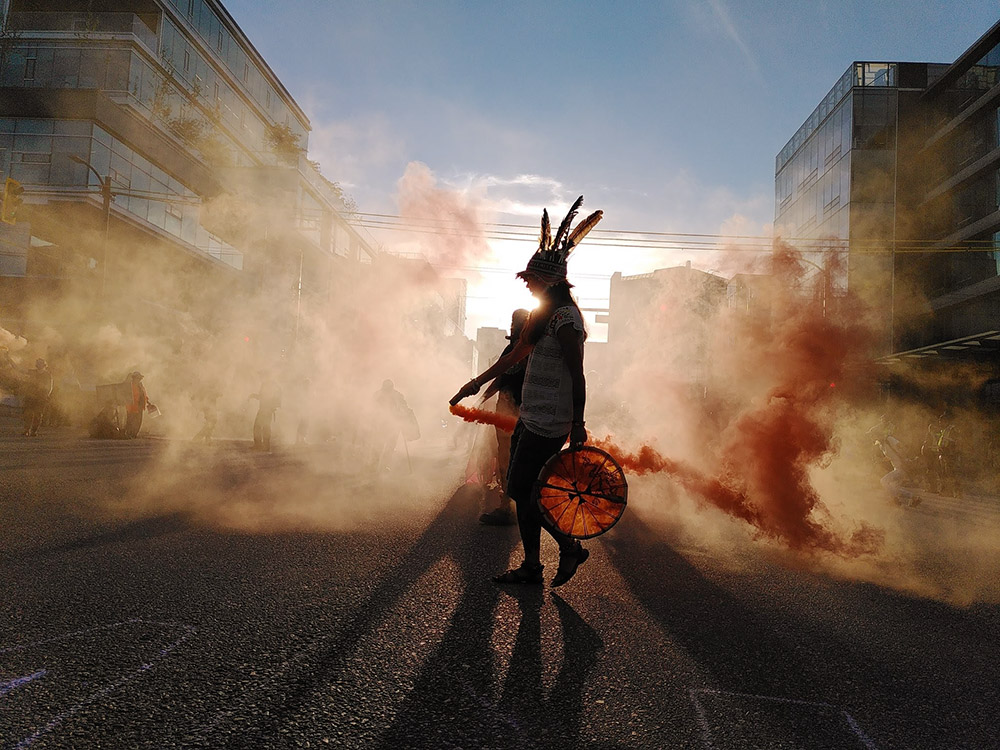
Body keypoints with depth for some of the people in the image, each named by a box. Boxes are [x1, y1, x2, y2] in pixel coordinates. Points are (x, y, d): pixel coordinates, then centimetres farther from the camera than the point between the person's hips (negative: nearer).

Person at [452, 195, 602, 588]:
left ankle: (571, 547, 12)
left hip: (548, 424, -10)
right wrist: (478, 382, 26)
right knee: (521, 490, 12)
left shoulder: (565, 318, -17)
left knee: (523, 491, -5)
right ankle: (531, 565, 23)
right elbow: (516, 354, 23)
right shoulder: (544, 314, 14)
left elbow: (577, 375, -19)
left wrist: (578, 424, -20)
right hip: (532, 418, 10)